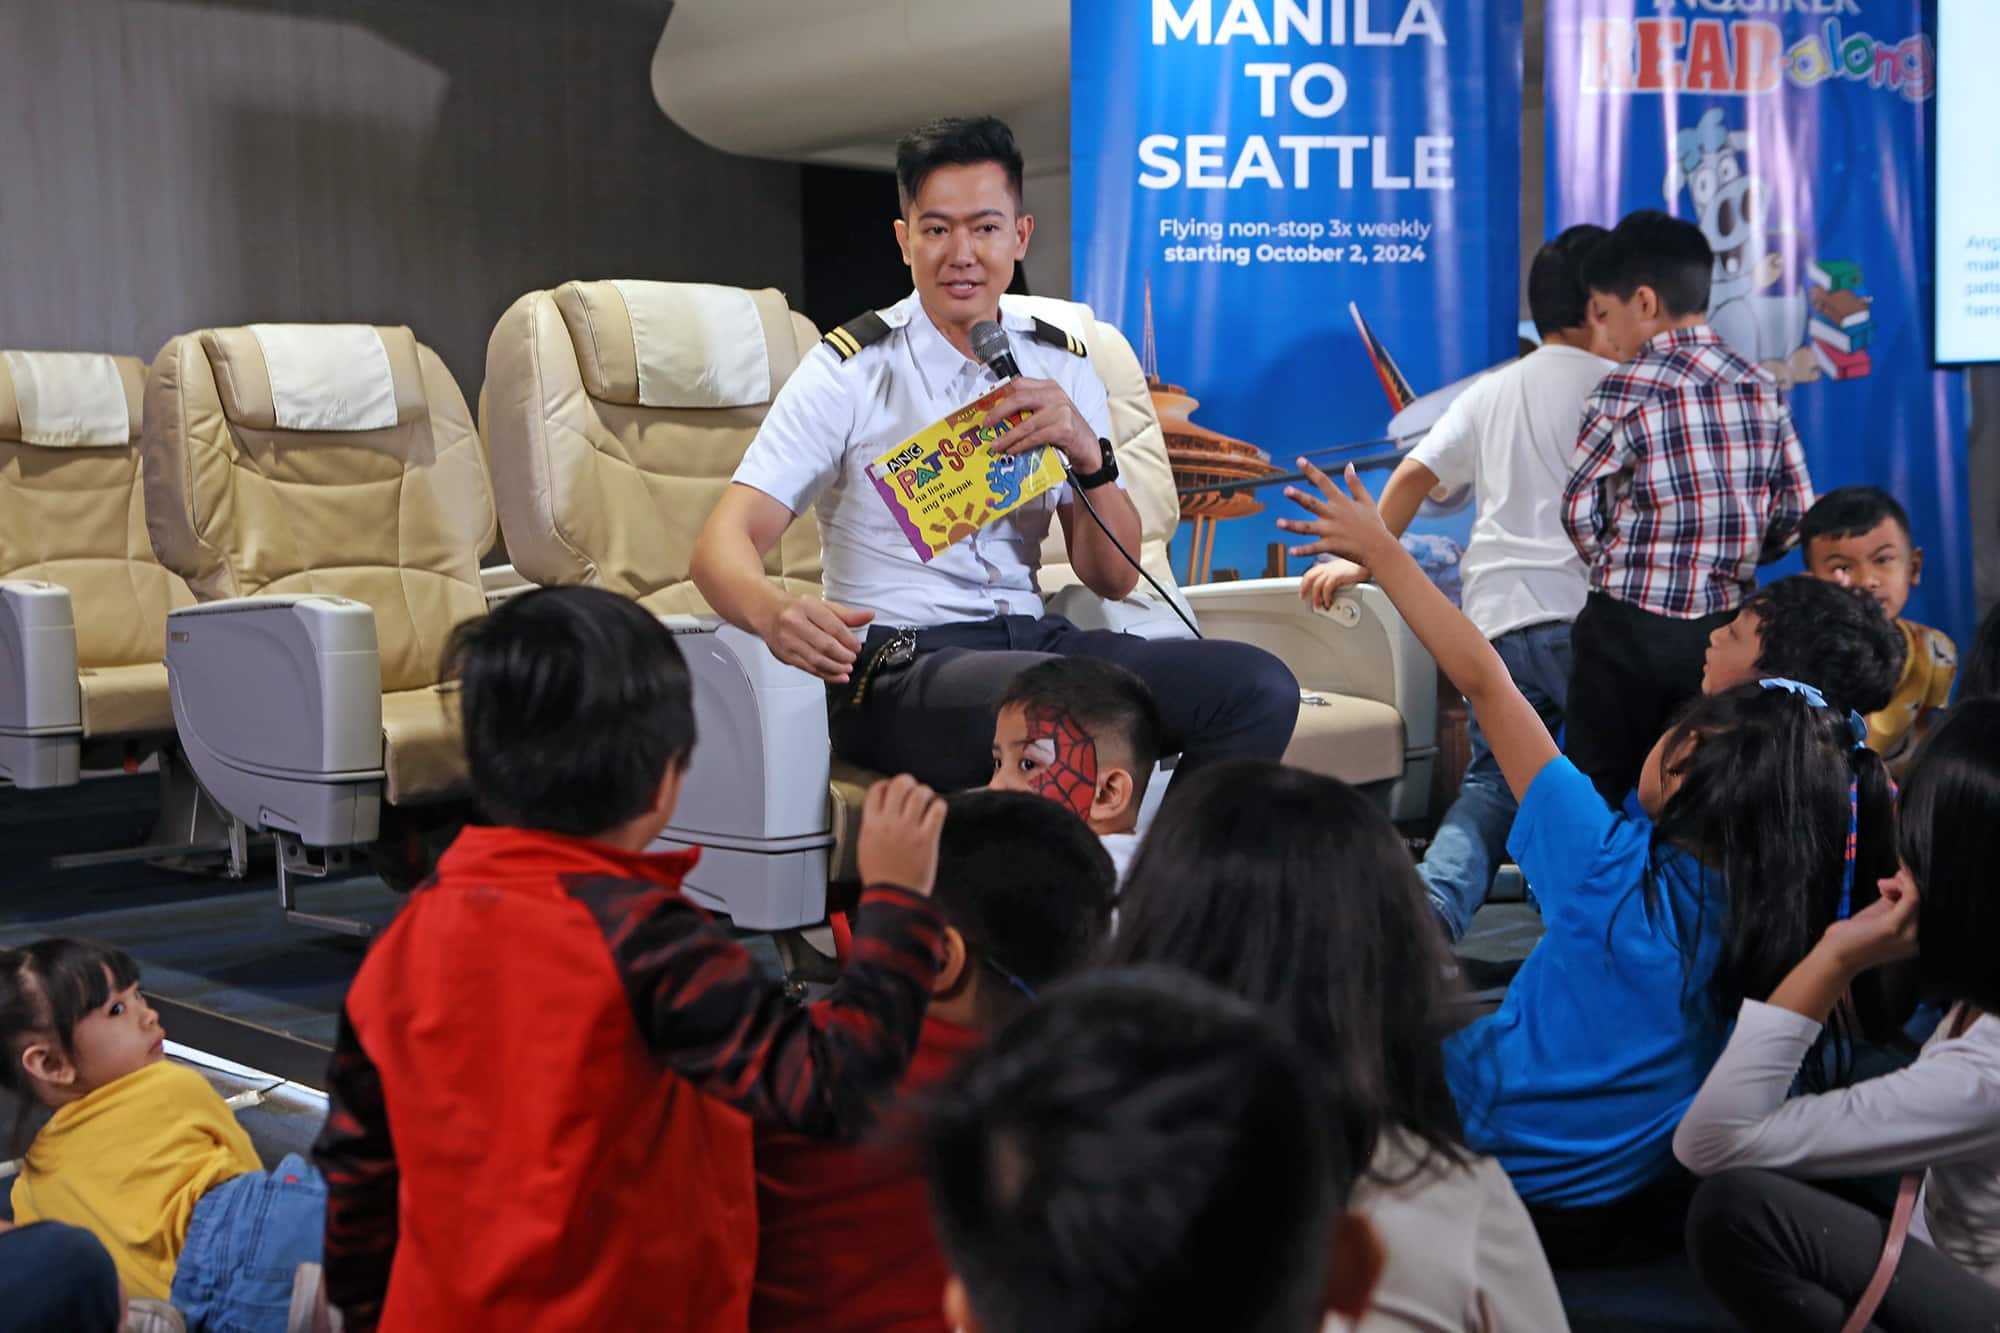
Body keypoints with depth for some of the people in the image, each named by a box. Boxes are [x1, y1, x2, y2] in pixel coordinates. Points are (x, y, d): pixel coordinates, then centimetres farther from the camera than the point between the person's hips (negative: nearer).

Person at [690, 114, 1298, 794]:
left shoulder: (1063, 367, 12)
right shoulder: (851, 370, -1)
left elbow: (1113, 578, 9)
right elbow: (724, 542, -11)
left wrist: (1087, 451, -11)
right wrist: (774, 611, -35)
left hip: (1032, 637, 5)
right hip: (896, 660, -5)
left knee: (1259, 686, -18)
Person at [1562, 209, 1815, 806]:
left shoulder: (1626, 389, -11)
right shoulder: (1762, 387, 3)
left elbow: (1579, 510, -4)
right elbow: (1797, 514, 4)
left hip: (1628, 629, -5)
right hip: (1725, 628, 5)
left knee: (1597, 794, 7)